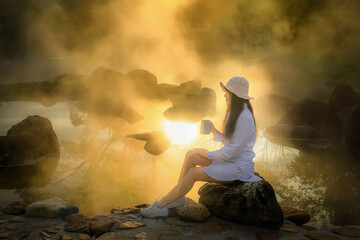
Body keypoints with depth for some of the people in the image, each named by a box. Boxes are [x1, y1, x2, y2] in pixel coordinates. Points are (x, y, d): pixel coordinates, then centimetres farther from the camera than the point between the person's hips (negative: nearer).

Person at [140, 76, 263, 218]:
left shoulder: (244, 118, -20)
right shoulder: (233, 113, 12)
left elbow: (233, 151, -22)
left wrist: (209, 155, -10)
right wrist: (214, 131, -1)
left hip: (239, 167, -9)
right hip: (229, 160, 9)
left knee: (192, 173, -16)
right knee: (191, 155, -3)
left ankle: (160, 206, -9)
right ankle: (177, 197, -2)